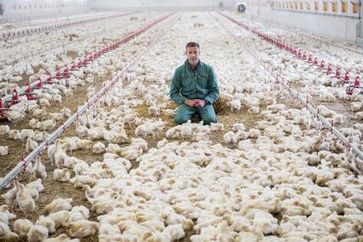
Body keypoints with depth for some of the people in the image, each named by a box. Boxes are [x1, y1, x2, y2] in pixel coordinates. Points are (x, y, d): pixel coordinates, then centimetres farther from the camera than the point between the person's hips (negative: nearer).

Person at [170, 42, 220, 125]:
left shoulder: (208, 69, 3)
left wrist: (204, 101, -12)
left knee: (210, 120, -31)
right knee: (180, 120, -32)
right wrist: (187, 101, -11)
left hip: (204, 102, 0)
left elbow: (215, 91, 6)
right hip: (187, 102, 0)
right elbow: (173, 93, 5)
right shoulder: (179, 71, 3)